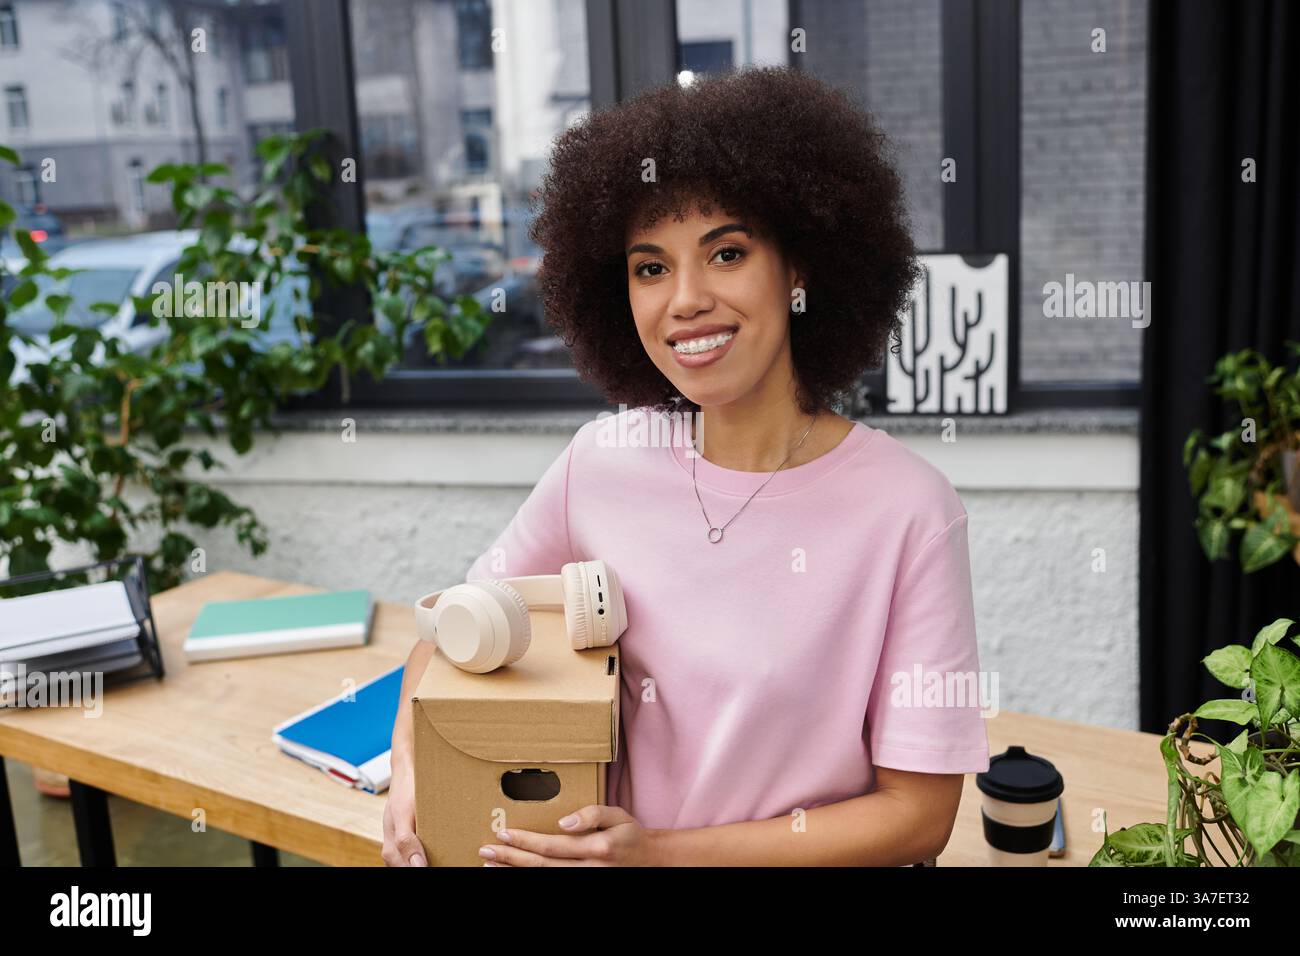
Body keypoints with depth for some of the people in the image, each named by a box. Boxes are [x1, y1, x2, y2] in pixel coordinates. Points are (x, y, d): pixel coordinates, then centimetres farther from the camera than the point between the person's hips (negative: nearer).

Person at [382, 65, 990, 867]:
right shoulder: (600, 462, -4)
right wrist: (411, 770, -6)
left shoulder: (908, 508, -14)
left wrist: (664, 851, -14)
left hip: (817, 857, -2)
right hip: (615, 846, 3)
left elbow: (919, 813, -9)